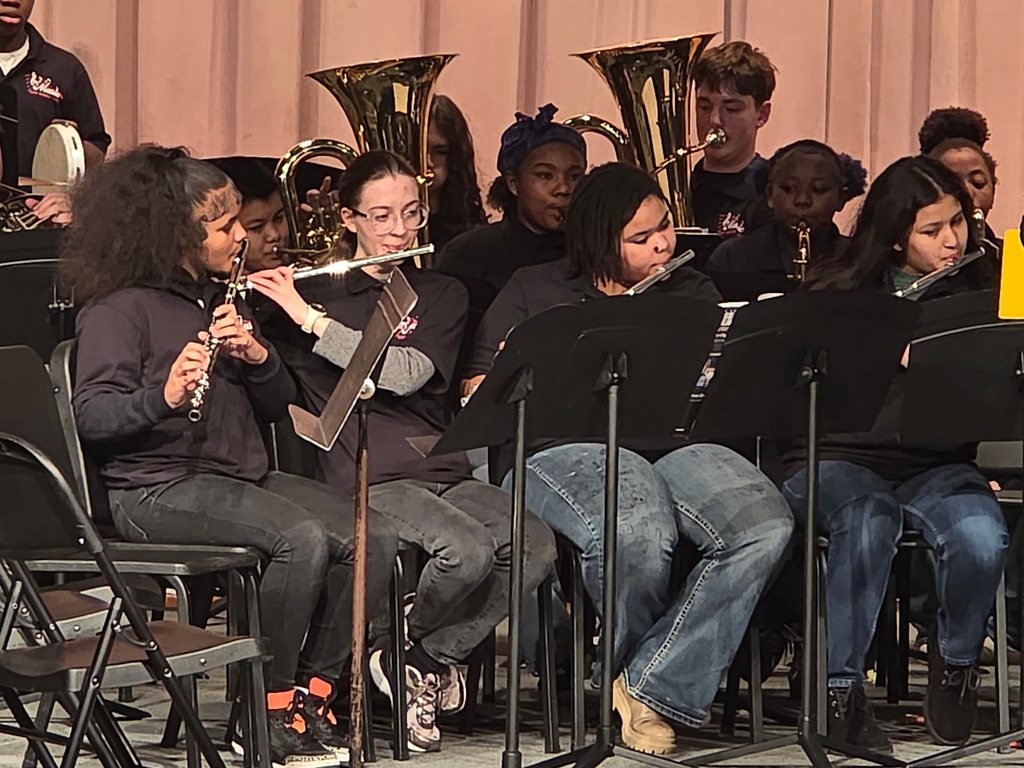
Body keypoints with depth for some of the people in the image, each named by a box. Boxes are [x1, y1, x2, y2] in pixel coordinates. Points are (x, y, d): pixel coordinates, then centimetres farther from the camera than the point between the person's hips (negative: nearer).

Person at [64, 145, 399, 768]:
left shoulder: (224, 301, 18)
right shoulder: (121, 308, -6)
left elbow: (277, 406, 16)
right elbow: (93, 417, -15)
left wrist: (256, 354, -6)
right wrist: (163, 396, -34)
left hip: (241, 475, 8)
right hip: (155, 488, -8)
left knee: (374, 539, -13)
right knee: (303, 539, -30)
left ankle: (311, 693, -5)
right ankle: (269, 713, -17)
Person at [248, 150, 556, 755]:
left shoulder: (442, 296, 15)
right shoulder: (317, 294, 11)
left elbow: (406, 375, -5)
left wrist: (310, 319, -10)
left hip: (444, 471, 4)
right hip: (369, 479, -4)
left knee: (536, 546, -24)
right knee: (468, 552, -31)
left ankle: (427, 656, -8)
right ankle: (401, 648, -5)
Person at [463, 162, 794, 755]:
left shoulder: (692, 294, 25)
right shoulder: (533, 293, 19)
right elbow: (478, 394, 15)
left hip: (676, 442, 3)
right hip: (566, 449, -3)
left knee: (765, 526, -32)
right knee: (640, 533, -40)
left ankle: (655, 687, -25)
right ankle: (623, 659, -7)